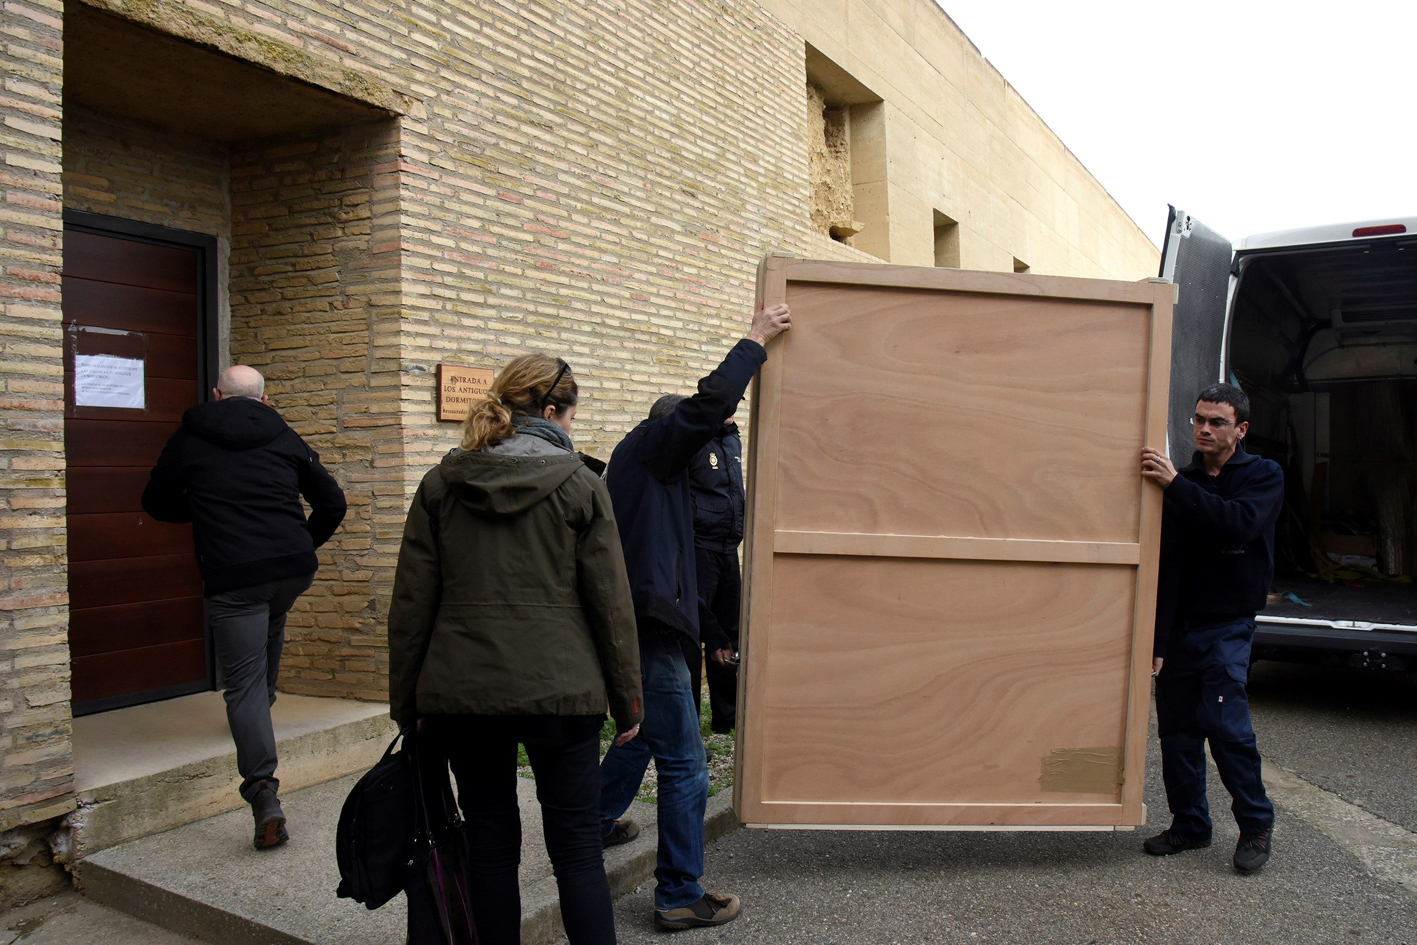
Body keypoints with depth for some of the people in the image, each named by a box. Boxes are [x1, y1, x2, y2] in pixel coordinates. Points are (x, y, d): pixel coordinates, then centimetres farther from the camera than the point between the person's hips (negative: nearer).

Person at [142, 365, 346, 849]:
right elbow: (332, 502, 13)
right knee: (271, 624, 36)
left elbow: (156, 503, 21)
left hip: (231, 579, -3)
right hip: (295, 570, 3)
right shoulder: (285, 437, 12)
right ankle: (264, 701, 49)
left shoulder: (189, 439, 9)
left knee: (242, 682, -1)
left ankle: (263, 790, -13)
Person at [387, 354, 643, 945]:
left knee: (490, 843, 15)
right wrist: (627, 700, 5)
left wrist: (405, 703, 11)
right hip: (560, 693, -2)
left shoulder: (442, 484, 4)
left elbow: (411, 603, 4)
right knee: (577, 849, 7)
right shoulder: (579, 486, -4)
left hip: (461, 695, 3)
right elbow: (611, 603, -4)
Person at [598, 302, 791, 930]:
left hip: (630, 624, 11)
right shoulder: (650, 446, -7)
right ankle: (680, 896, 4)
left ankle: (596, 824, 46)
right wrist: (757, 340, -12)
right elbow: (710, 403, -20)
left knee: (641, 733, 30)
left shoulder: (635, 458, 23)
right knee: (684, 766, -4)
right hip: (649, 628, -11)